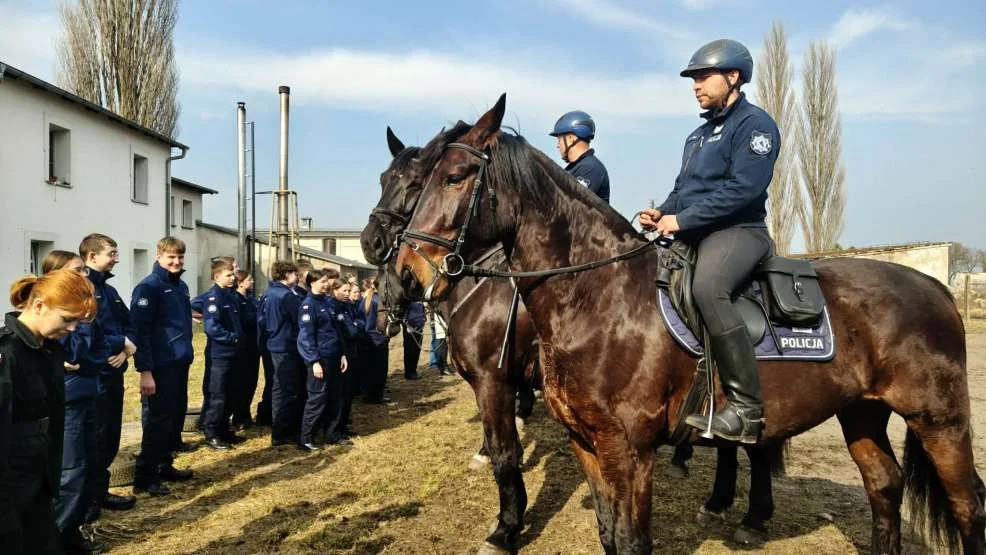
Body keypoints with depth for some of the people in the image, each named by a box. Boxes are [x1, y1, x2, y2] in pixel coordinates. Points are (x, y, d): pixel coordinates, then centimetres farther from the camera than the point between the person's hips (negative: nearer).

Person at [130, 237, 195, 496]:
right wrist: (145, 371, -21)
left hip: (180, 363, 8)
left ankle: (164, 466, 27)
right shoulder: (148, 287, -12)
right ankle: (145, 477, 6)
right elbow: (140, 330, -17)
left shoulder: (181, 286, 14)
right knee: (158, 420, -3)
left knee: (176, 417, 14)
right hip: (160, 366, -8)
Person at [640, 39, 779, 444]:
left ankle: (746, 406, -32)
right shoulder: (698, 136, 22)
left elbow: (742, 188, -18)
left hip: (737, 231, -9)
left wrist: (682, 219, -20)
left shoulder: (754, 124, -4)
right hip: (691, 236, 10)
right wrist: (661, 214, 2)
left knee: (707, 288, -37)